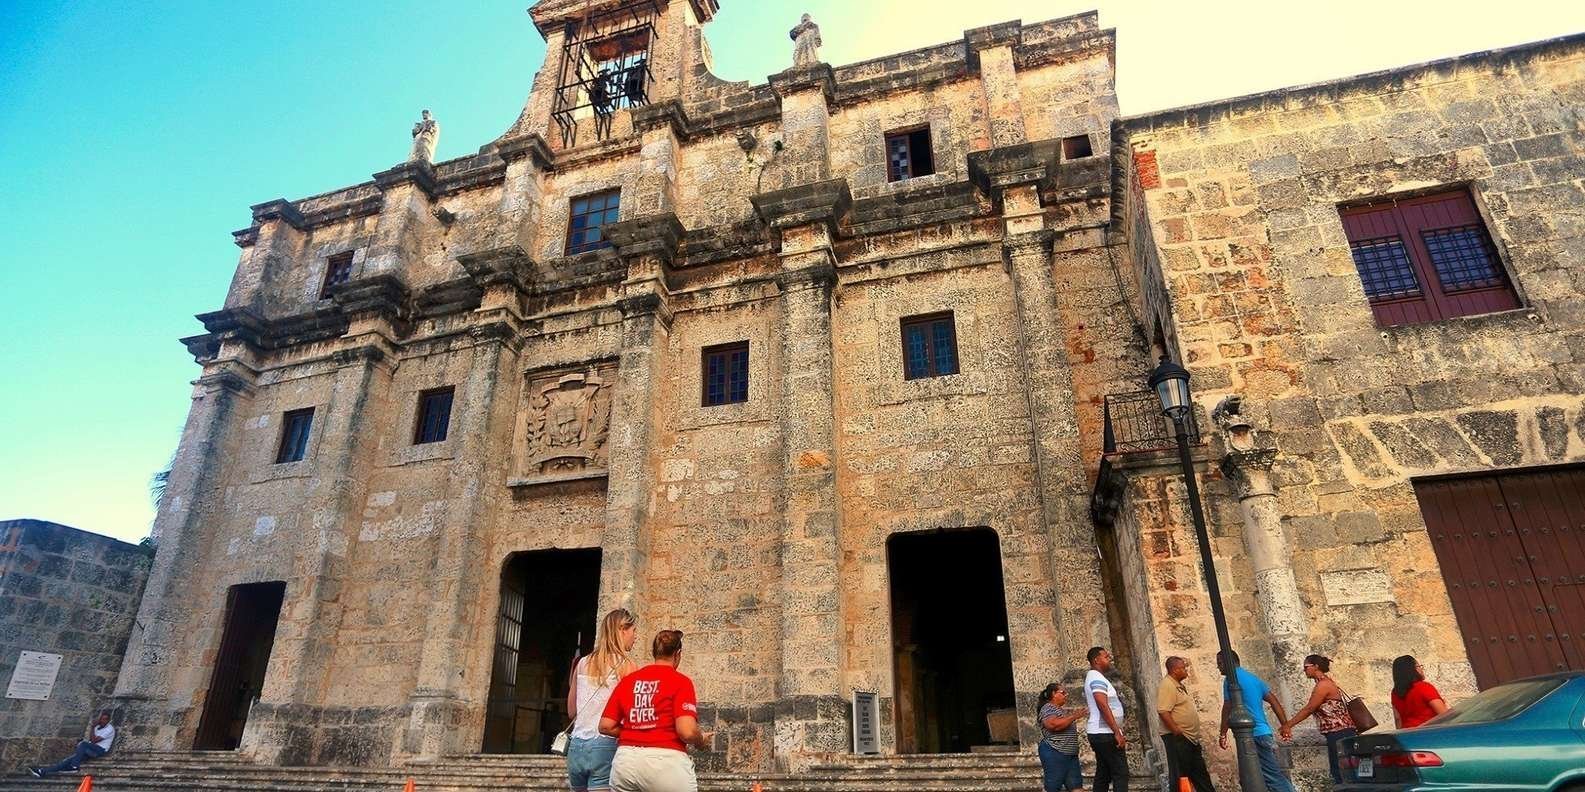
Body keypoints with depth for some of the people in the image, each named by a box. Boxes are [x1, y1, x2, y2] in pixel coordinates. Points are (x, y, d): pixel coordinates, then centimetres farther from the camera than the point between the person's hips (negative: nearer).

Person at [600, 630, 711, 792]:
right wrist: (702, 741, 7)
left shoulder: (627, 680, 9)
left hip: (625, 760, 4)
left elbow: (605, 726, 8)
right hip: (665, 761, -4)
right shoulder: (681, 681, -4)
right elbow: (687, 731, -14)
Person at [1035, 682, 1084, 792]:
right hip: (1054, 753, -10)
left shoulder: (1062, 709, 20)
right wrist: (1073, 717, -21)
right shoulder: (1048, 708, -10)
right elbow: (1054, 725, -29)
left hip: (1070, 754, 10)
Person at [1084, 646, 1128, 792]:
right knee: (1121, 774, -9)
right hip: (1106, 734, -10)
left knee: (1103, 774, 10)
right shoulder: (1097, 678, -14)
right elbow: (1103, 706, -23)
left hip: (1099, 734, 10)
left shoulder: (1093, 677, 19)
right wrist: (1117, 732, -24)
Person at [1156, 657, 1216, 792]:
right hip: (1177, 738, -10)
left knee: (1200, 773, 17)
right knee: (1180, 775, -4)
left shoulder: (1180, 685, 15)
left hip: (1191, 738, 10)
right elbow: (1163, 712, -25)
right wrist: (1177, 732, -25)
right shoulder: (1167, 685, -17)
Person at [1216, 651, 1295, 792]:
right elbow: (1274, 701, 15)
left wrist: (1222, 734, -8)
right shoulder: (1253, 678, 16)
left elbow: (1227, 708, -14)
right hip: (1264, 732, 9)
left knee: (1274, 776, -5)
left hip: (1252, 735, -9)